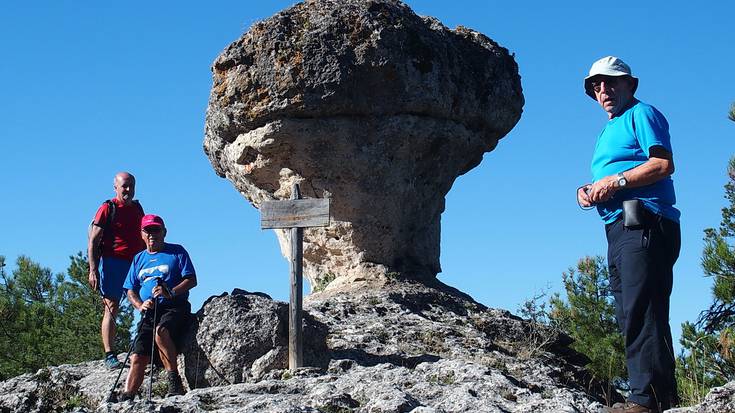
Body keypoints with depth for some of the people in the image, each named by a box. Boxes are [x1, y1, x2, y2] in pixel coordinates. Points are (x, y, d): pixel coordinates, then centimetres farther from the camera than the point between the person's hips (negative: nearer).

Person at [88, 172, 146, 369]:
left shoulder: (137, 208, 15)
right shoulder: (107, 209, -2)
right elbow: (93, 241, -6)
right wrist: (93, 270, -14)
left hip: (136, 263, 6)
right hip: (112, 262, -6)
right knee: (111, 308, -6)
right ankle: (109, 355, -7)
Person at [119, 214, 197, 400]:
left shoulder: (177, 252, 8)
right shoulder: (139, 259, 23)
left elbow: (192, 280, -1)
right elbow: (130, 290, 21)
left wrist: (171, 292, -17)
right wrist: (140, 305, -1)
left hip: (174, 308, -5)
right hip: (149, 313, 5)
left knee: (160, 330, -37)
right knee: (137, 358, -10)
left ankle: (174, 382, -31)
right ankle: (126, 398, -15)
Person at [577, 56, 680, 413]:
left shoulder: (641, 114, 2)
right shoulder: (608, 131, 29)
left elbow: (663, 164, -13)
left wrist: (615, 181, -13)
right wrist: (590, 192, 10)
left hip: (644, 223, -10)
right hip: (619, 229, 10)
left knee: (641, 312, -18)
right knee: (630, 315, 6)